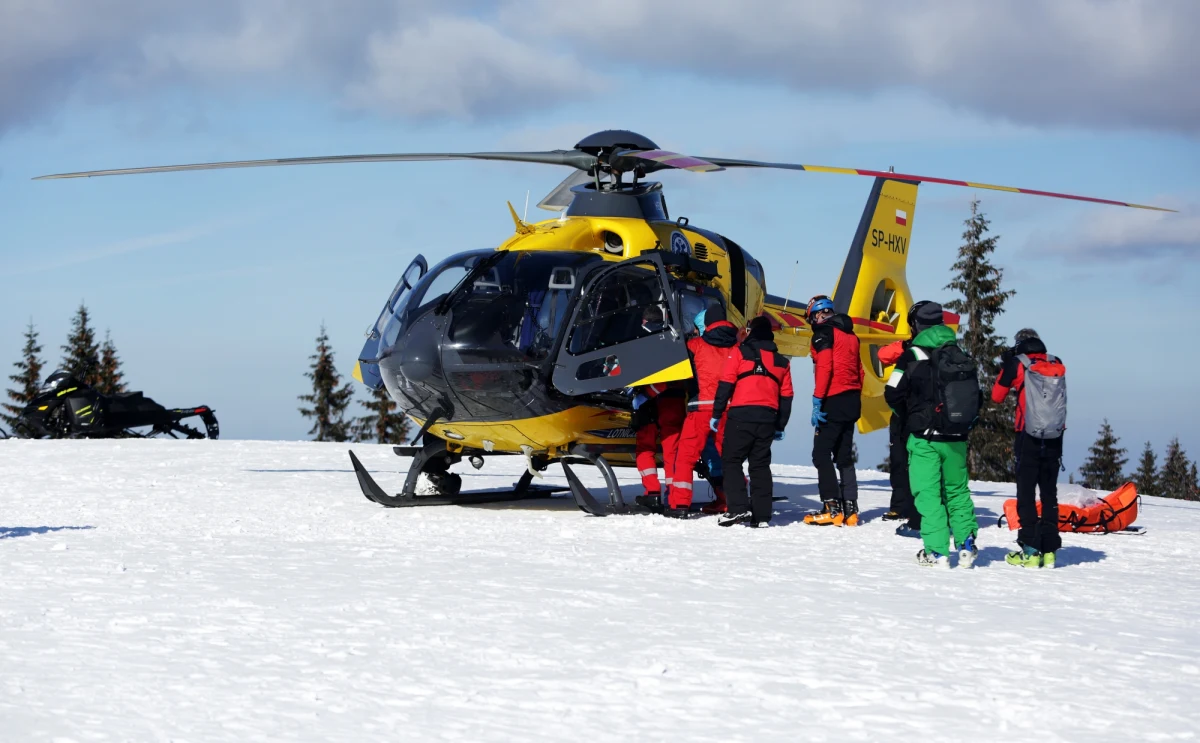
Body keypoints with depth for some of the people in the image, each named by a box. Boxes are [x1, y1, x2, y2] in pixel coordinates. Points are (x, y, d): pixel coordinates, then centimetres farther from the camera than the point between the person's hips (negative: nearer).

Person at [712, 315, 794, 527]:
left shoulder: (739, 353, 3)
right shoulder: (781, 362, 18)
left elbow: (725, 385, -4)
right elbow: (786, 397, 18)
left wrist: (716, 414, 0)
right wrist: (780, 427, 23)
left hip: (741, 415, -4)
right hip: (767, 419, 4)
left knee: (731, 460, 1)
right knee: (760, 465, 9)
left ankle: (738, 508, -13)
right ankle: (761, 514, 5)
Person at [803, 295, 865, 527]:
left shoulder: (824, 332, -6)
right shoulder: (850, 334, 17)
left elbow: (824, 367, -16)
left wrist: (817, 400, -17)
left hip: (834, 401, -8)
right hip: (852, 401, 8)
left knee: (821, 454, -5)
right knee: (844, 457, 12)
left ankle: (832, 508, -12)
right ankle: (850, 509, 7)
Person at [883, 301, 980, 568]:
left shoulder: (913, 356, -10)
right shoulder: (963, 358, 7)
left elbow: (893, 394, -8)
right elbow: (977, 398, 11)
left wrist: (911, 417, 9)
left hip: (924, 438, -5)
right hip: (956, 440, 5)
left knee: (928, 493, 1)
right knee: (957, 490, 18)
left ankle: (937, 552, -4)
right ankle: (966, 545, 11)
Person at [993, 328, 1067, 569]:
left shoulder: (1017, 365, -5)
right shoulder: (1057, 366, 5)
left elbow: (997, 396, 4)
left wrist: (1005, 367, 16)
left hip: (1028, 439, -4)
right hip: (1054, 439, 4)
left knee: (1026, 494, 1)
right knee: (1049, 494, 11)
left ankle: (1031, 551, -5)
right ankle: (1049, 550, 9)